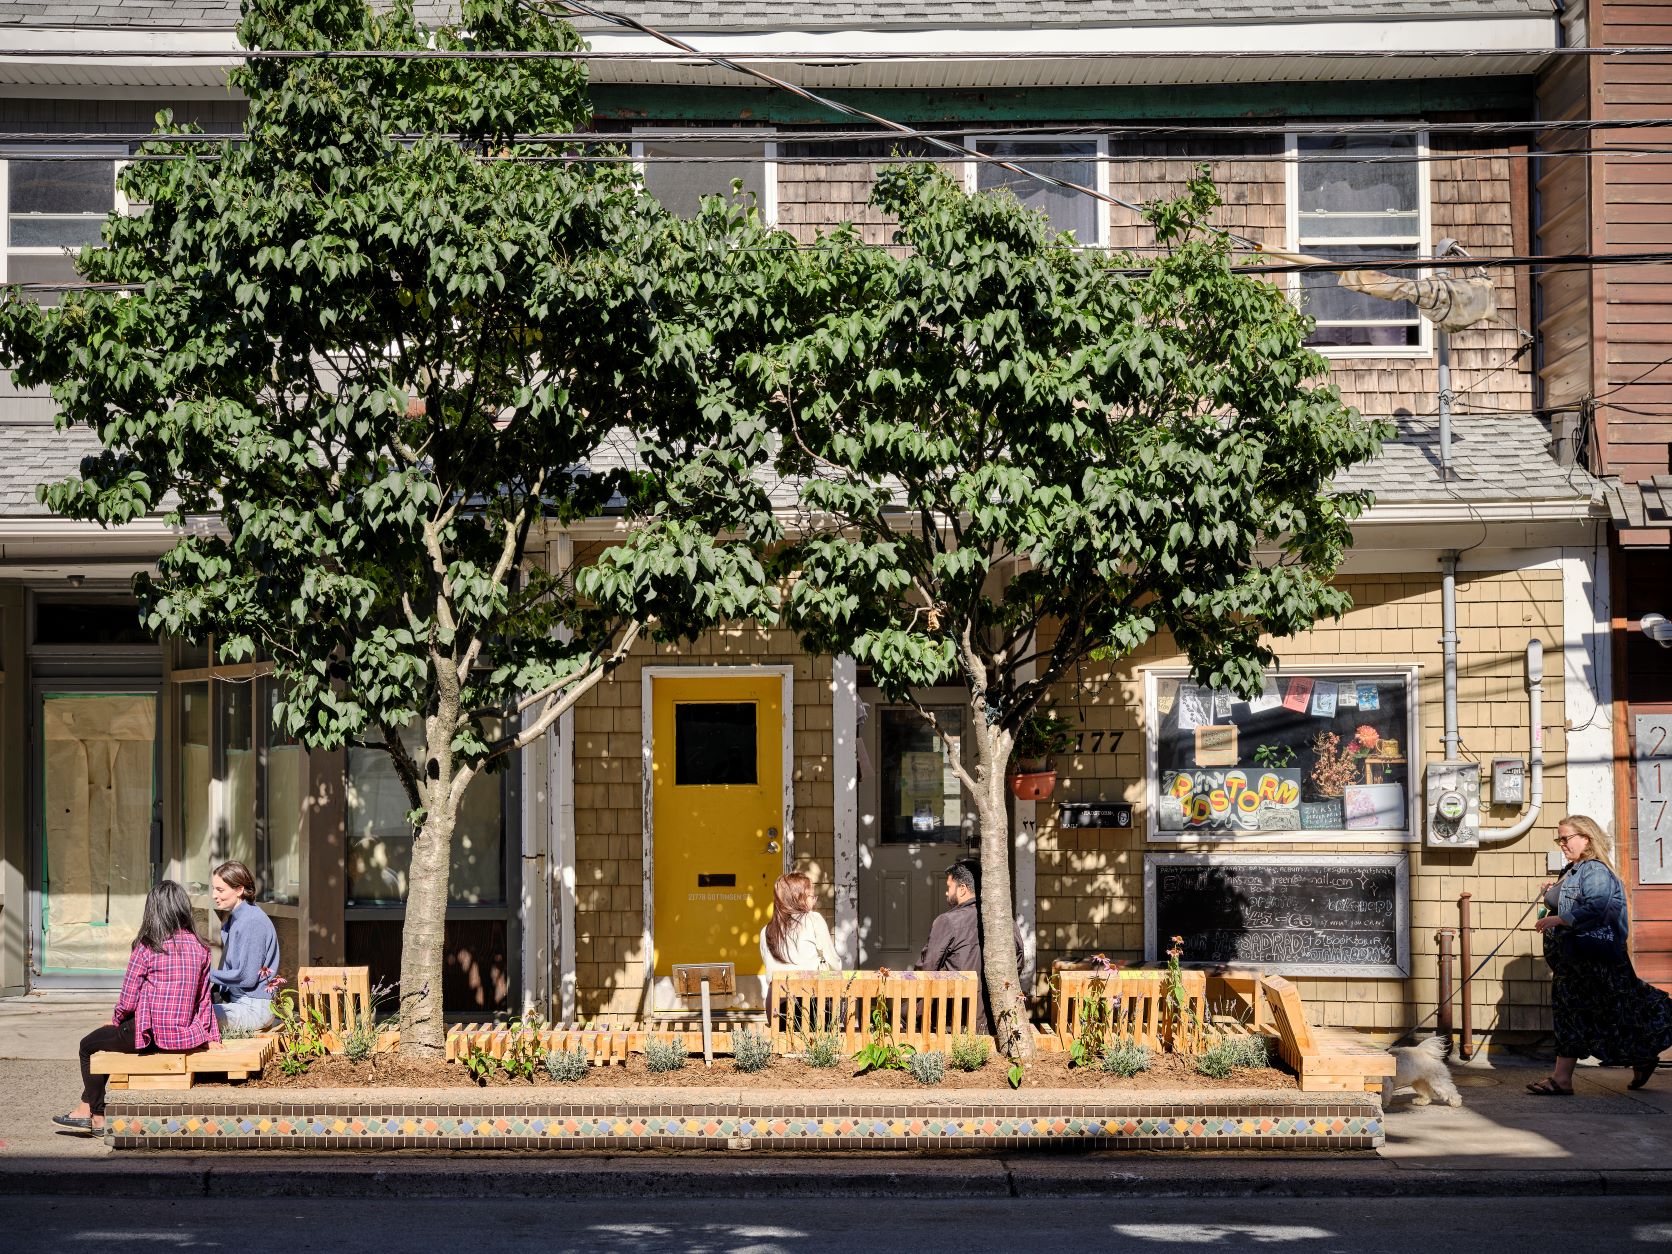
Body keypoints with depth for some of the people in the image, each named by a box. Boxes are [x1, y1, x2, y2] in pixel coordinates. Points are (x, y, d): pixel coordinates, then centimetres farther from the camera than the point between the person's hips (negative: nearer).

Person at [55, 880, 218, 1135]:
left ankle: (96, 1116, 29)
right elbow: (203, 998, 4)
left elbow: (127, 1001, -8)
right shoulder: (200, 948, 0)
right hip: (188, 1035, 6)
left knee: (89, 1045, 21)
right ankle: (89, 1108, 36)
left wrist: (116, 1020, 11)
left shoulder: (147, 948, -13)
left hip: (152, 1036, -6)